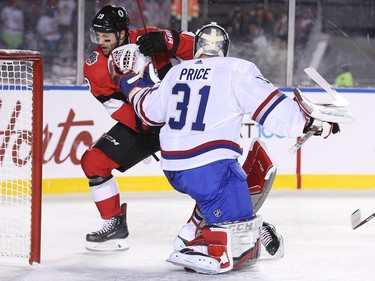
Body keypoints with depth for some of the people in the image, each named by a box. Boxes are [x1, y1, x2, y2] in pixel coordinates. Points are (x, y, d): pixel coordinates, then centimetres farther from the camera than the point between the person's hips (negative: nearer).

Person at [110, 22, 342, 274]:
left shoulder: (176, 72, 13)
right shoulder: (237, 71, -3)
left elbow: (149, 110, 23)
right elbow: (272, 107, -8)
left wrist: (130, 79, 37)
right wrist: (311, 122, -3)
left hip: (173, 168, 7)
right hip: (211, 167, -7)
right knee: (239, 233, -9)